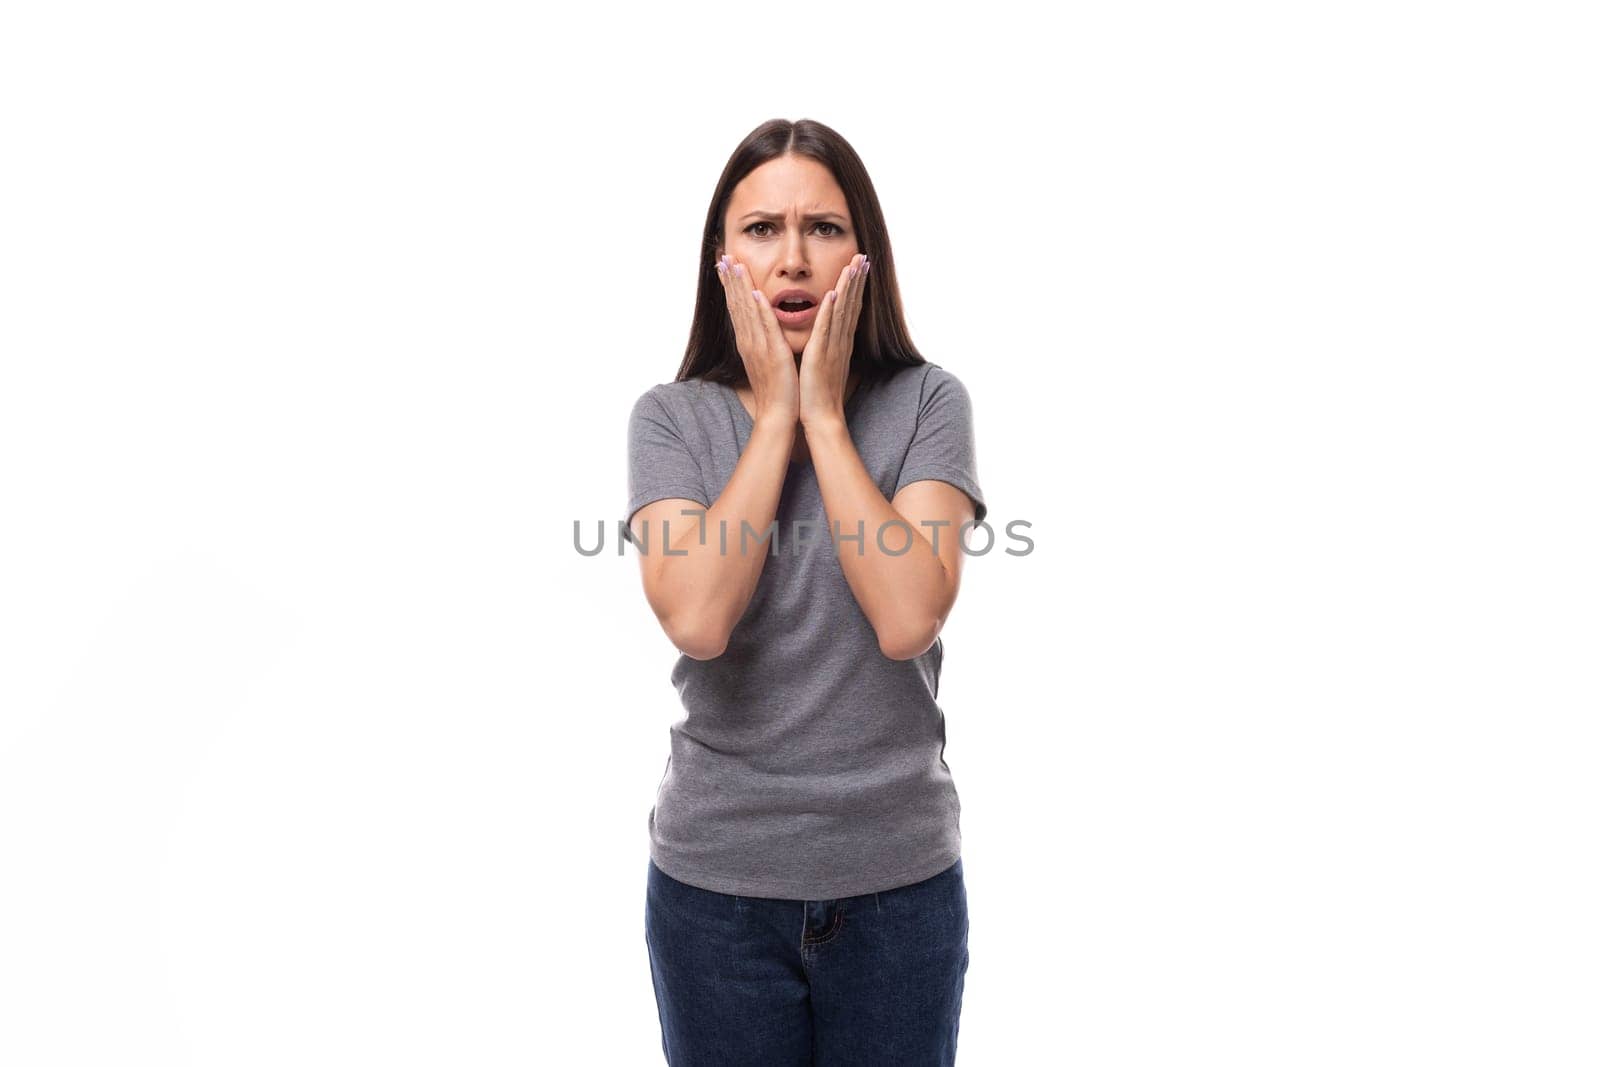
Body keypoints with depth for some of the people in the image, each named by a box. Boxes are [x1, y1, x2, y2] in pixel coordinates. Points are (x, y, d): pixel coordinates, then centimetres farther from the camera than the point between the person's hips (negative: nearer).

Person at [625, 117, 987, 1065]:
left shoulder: (926, 402, -6)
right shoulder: (672, 417, -4)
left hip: (900, 876, 0)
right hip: (715, 878, 0)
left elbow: (907, 620, -19)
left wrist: (824, 415, -15)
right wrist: (774, 415, -15)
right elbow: (697, 621, -20)